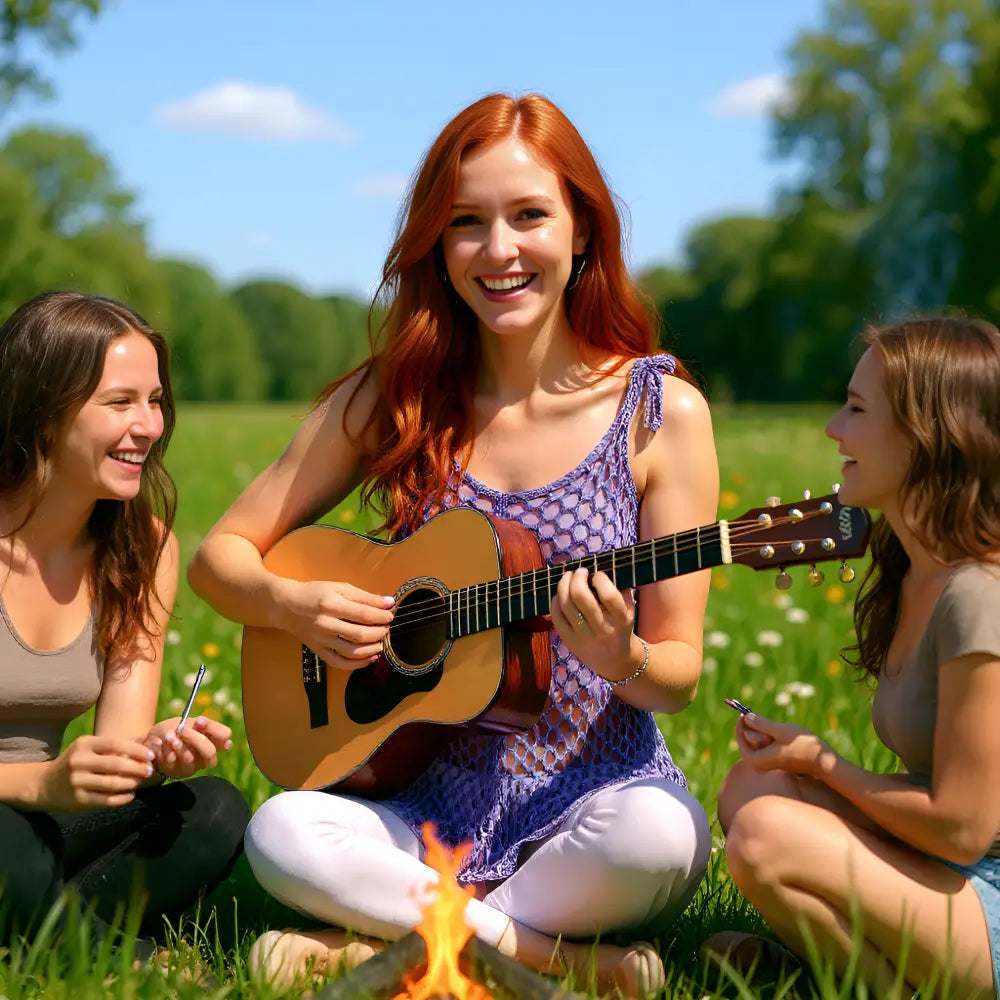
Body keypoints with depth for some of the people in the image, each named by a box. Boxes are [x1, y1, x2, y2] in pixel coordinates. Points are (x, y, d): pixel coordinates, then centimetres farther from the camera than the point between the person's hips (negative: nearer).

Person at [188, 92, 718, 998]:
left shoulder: (660, 411, -4)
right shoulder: (392, 399, 1)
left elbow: (679, 676, -1)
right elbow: (220, 556, 7)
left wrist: (618, 657, -23)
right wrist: (291, 604, -14)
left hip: (592, 792, -1)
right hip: (434, 802, 1)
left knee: (660, 836, -35)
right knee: (281, 833, -28)